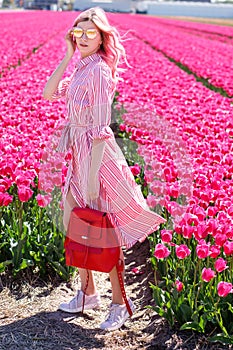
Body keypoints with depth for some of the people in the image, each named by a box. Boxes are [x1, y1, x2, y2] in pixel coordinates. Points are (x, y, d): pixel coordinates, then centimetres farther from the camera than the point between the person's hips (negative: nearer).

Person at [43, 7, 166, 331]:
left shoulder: (99, 70, -18)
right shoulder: (81, 68, 10)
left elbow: (100, 127, -21)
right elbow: (49, 93, 6)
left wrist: (91, 176, -23)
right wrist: (67, 56, 0)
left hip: (97, 153, -9)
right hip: (79, 153, 10)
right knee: (74, 224, 18)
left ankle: (119, 303, 16)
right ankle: (87, 293, 35)